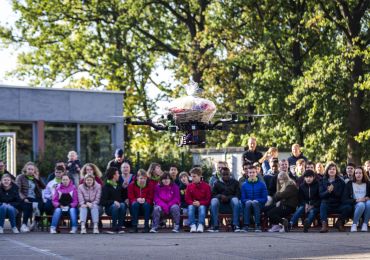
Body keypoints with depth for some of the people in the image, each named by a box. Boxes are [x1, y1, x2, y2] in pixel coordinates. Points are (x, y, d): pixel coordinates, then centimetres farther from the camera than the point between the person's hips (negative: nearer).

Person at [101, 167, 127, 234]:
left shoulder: (119, 186, 15)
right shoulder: (106, 187, -2)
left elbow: (124, 197, 13)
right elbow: (103, 202, -11)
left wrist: (124, 188, 5)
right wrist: (113, 202, -24)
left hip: (120, 205, 4)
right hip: (109, 208, -4)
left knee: (123, 205, -29)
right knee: (115, 206, -36)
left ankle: (120, 226, -26)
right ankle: (114, 227, -27)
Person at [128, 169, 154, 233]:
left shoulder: (150, 185, -1)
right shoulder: (132, 185, -1)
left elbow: (151, 198, -3)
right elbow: (131, 198, -3)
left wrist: (145, 200, -24)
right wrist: (137, 200, -25)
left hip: (146, 206, 0)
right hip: (135, 207, 0)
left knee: (146, 204, -34)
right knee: (135, 204, -33)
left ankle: (146, 226, -28)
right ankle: (134, 226, -31)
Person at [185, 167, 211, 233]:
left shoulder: (206, 186, -2)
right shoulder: (189, 186, 3)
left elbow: (208, 199, -6)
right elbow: (187, 199, 1)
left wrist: (200, 203, -22)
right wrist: (192, 203, -21)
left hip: (202, 205, -1)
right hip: (192, 204, 2)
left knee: (202, 207, -35)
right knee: (190, 207, -32)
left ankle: (201, 225, -41)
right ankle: (192, 225, -39)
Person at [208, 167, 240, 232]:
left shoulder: (235, 182, 13)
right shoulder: (217, 183, 15)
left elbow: (238, 194, 2)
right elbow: (213, 195, 6)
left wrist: (228, 198, -14)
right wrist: (220, 196, -15)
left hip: (231, 204, -1)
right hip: (220, 204, 1)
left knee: (235, 200, -32)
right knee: (214, 200, -30)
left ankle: (235, 225, -34)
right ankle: (215, 226, -34)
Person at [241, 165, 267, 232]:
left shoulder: (262, 184, 6)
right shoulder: (244, 185, 10)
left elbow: (265, 199, 3)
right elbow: (243, 199, 7)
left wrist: (256, 200, -15)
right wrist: (248, 200, -15)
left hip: (258, 205, -1)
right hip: (247, 205, 1)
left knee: (255, 202, -35)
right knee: (248, 203, -33)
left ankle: (258, 225, -37)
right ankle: (246, 225, -38)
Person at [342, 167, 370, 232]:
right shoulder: (349, 184, 4)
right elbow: (344, 200, -4)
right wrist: (356, 200, -18)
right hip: (355, 205, -2)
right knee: (361, 205, -37)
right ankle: (354, 224, -19)